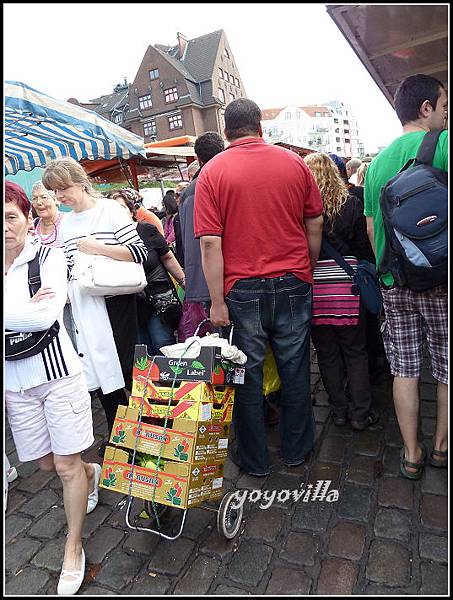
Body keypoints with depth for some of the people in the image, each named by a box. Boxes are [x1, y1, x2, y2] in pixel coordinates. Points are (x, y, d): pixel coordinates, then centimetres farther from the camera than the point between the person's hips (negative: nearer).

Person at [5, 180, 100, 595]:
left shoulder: (48, 257, -9)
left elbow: (45, 316, -21)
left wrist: (10, 309, -13)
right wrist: (26, 307, -14)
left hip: (57, 372, -4)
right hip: (13, 380, 5)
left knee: (67, 465, 5)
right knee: (46, 463, 18)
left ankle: (73, 549, 26)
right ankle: (91, 474, 51)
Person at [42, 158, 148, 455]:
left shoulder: (110, 210, -5)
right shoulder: (65, 223, 15)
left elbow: (140, 252, -11)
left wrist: (98, 248, -16)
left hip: (114, 302, -6)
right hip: (83, 306, 6)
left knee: (124, 367, 0)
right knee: (99, 371, 10)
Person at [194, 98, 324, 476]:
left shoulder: (212, 172, -4)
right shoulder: (295, 162, 4)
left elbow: (210, 243, -11)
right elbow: (315, 224, 7)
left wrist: (217, 302, -7)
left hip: (242, 289, -2)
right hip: (293, 285, 3)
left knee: (248, 375, 10)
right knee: (295, 370, 15)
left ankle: (254, 459, 26)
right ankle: (297, 449, 32)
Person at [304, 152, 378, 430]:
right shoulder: (351, 204, -2)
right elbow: (364, 246, 1)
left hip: (311, 287, 0)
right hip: (347, 285, 0)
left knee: (327, 353, 12)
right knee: (355, 351, 12)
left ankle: (339, 410, 23)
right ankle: (360, 413, 18)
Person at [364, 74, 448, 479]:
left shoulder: (379, 162, 10)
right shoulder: (442, 143, -7)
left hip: (395, 282, 5)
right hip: (439, 280, -5)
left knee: (404, 370, 11)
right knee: (447, 370, 13)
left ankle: (412, 454, 23)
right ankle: (441, 446, 31)